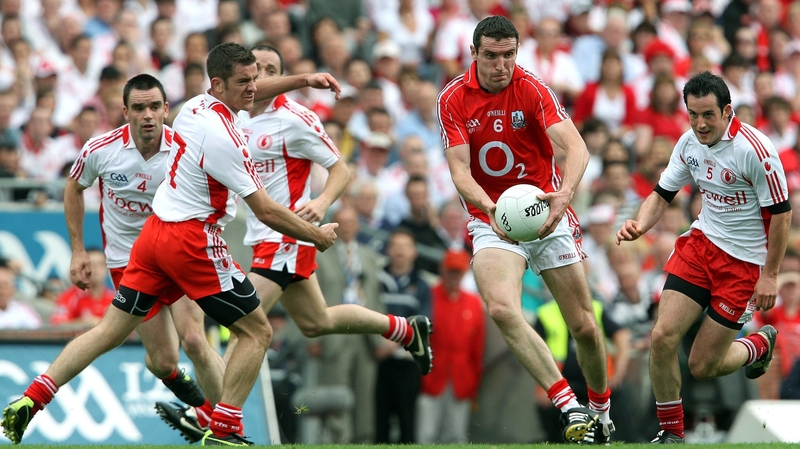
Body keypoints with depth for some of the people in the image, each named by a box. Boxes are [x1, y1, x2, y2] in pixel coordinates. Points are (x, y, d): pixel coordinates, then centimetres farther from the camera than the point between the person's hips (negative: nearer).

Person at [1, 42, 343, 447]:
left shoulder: (198, 105, 5)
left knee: (110, 331, 10)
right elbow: (267, 212, -15)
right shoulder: (223, 137, -20)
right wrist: (317, 235, -1)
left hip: (154, 232, 8)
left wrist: (303, 80, 26)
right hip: (193, 242, -8)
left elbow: (250, 94, 30)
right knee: (257, 333, 2)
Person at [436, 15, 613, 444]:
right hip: (491, 218, 0)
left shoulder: (531, 89, -11)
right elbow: (460, 172, -11)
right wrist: (490, 208, -32)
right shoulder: (453, 99, -6)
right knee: (501, 308, -28)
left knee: (583, 325, 0)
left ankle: (600, 407, 28)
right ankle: (569, 407, -29)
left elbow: (576, 147, -22)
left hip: (547, 215, 0)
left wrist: (563, 194, -42)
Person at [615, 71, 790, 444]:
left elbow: (781, 213, -15)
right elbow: (662, 193, 8)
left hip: (744, 260, -5)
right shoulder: (690, 143, -3)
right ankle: (671, 433, 7)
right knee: (663, 337, -11)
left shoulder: (754, 149, -21)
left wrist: (770, 275, -13)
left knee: (703, 366, -3)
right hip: (701, 242, 5)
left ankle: (760, 345, 31)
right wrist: (639, 225, -12)